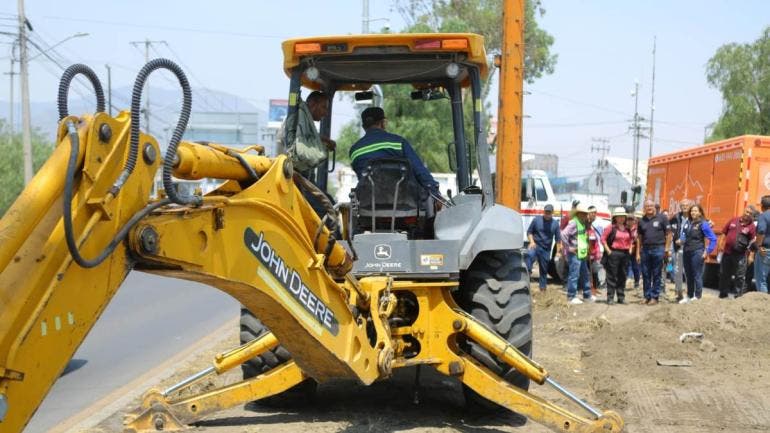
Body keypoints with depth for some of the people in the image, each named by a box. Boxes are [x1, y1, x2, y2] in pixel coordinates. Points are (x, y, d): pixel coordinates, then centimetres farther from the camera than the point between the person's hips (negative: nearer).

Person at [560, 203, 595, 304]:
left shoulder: (583, 224, 14)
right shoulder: (573, 223, -16)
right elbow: (563, 234, -27)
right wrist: (568, 248, -21)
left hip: (582, 254, 10)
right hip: (574, 254, -10)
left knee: (584, 274, 18)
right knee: (574, 275, -7)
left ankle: (587, 295, 29)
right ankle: (571, 297, -2)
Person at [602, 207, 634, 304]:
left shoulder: (627, 229, 13)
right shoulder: (611, 228, -6)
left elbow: (631, 240, 25)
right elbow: (603, 239, -8)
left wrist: (630, 250, 13)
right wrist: (608, 251, -12)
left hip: (625, 254, 6)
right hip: (614, 253, -6)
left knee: (622, 276, 9)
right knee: (612, 276, -3)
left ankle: (621, 297, 16)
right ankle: (610, 298, 0)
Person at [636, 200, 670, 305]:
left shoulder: (661, 218, 0)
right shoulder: (641, 221, 11)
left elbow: (667, 234, 1)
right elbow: (639, 237, 13)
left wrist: (667, 249, -5)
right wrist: (638, 253, 9)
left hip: (658, 249, -4)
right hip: (645, 249, 4)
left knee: (657, 275, 2)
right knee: (645, 274, 7)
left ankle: (655, 297, 7)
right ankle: (647, 296, 16)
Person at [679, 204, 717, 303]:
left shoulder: (703, 224, -7)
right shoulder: (687, 222, 10)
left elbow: (713, 239, -8)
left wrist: (708, 252, -10)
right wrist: (681, 240, -2)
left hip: (697, 252, -6)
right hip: (686, 252, 6)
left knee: (697, 276, -4)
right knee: (688, 275, 15)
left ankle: (697, 297, 3)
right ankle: (689, 296, 26)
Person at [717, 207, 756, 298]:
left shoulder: (751, 226, -5)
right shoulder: (733, 220, 6)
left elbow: (752, 242, -7)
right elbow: (724, 233, 11)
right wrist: (720, 245, 4)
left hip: (740, 255, -4)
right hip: (727, 252, 5)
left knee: (740, 276, -3)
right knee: (724, 274, 14)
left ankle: (739, 296, 3)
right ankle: (723, 294, 28)